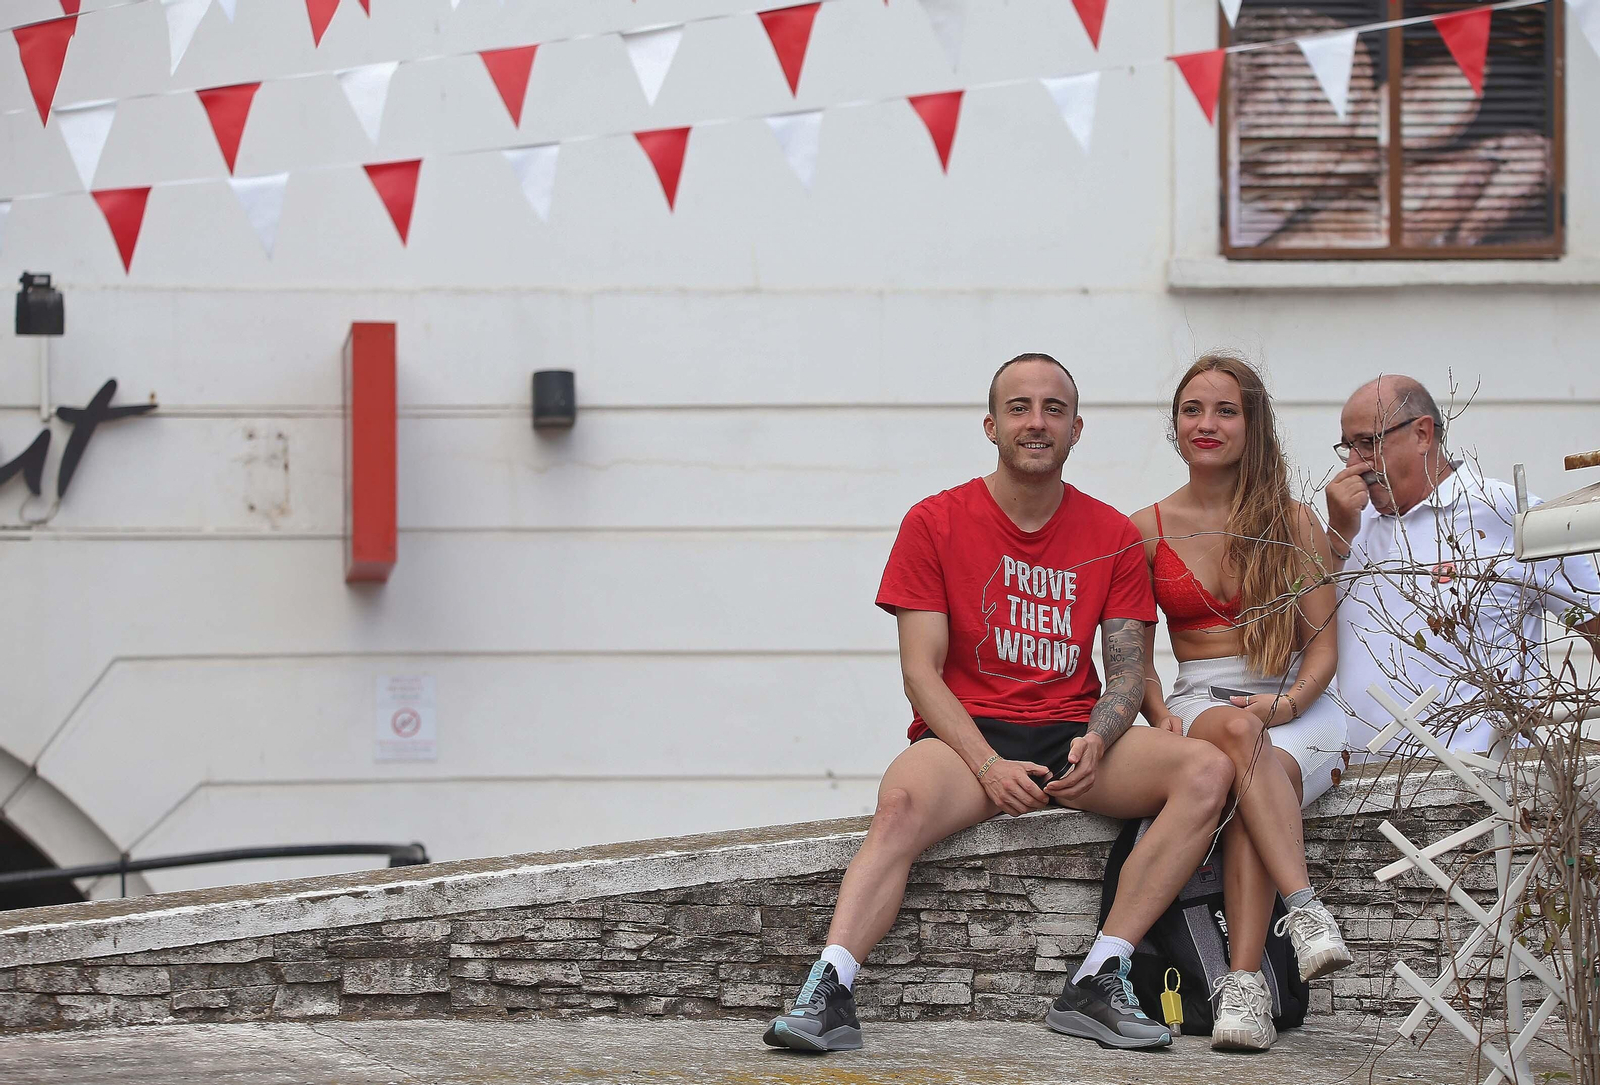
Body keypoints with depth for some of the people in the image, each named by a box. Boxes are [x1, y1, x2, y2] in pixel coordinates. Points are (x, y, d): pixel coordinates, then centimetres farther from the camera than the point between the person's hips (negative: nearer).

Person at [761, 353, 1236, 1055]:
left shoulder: (1112, 536, 11)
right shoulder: (936, 523, 3)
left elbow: (1126, 672, 8)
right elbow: (921, 672, -3)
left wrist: (1096, 744, -16)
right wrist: (988, 766, -18)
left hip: (1072, 735, 3)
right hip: (966, 735, -3)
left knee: (1207, 771, -25)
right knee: (903, 802, -38)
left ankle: (1097, 985, -28)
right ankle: (828, 995, -48)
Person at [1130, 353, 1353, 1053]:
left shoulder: (1293, 523, 10)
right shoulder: (1146, 531, 13)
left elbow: (1323, 645, 6)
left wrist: (1285, 704, -15)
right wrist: (1161, 717, -9)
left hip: (1297, 707, -1)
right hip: (1199, 701, 1)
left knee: (1247, 788, -37)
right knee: (1236, 733, -39)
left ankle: (1244, 985, -47)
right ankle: (1305, 910, -51)